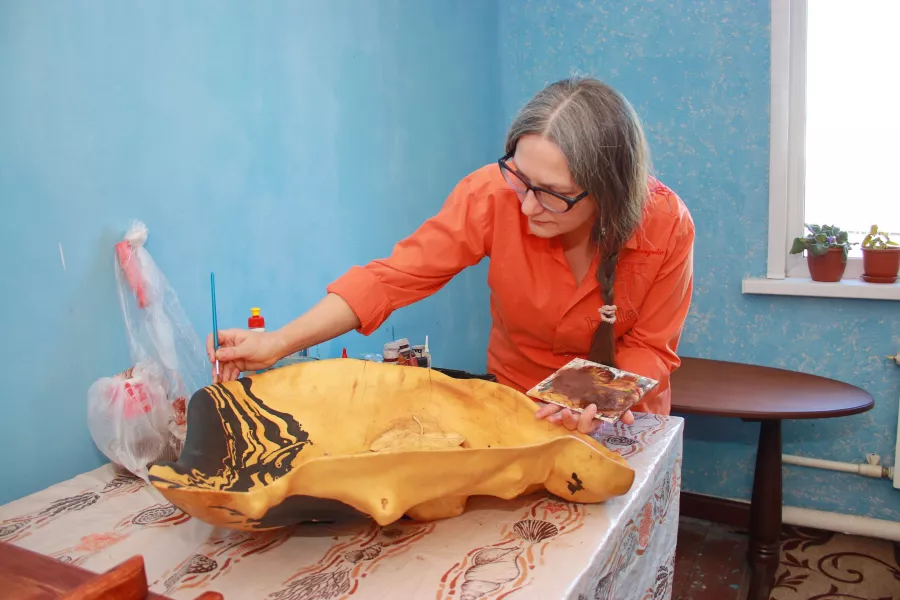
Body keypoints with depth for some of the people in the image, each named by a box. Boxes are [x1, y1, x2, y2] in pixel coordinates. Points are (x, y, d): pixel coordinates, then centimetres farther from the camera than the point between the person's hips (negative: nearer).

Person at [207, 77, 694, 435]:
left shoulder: (667, 226, -23)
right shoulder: (493, 194, -25)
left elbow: (649, 348, -12)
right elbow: (393, 277, -23)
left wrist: (603, 402, -32)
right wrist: (280, 343, -30)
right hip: (515, 401, 0)